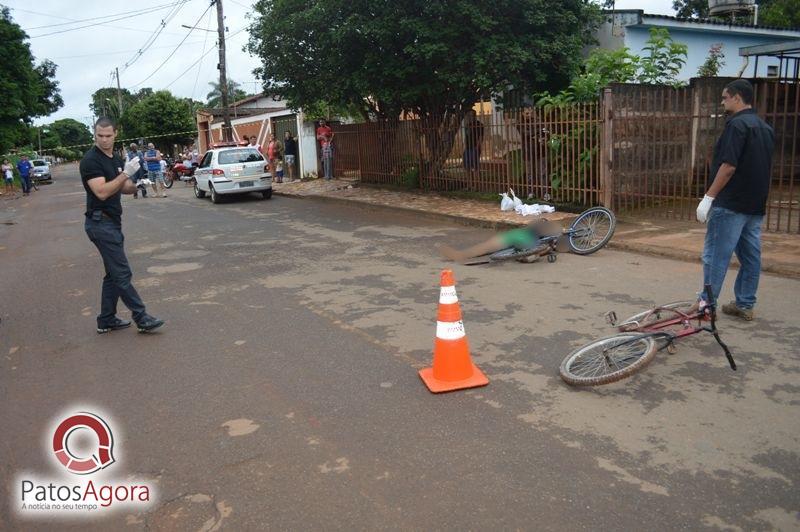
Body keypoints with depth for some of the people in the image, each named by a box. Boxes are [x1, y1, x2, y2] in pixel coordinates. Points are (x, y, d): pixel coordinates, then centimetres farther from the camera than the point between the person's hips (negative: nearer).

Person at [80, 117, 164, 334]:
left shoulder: (116, 159, 13)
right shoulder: (91, 160, -13)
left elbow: (123, 188, 15)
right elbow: (102, 192, -23)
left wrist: (137, 184, -7)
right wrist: (126, 174, -27)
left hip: (113, 222, 9)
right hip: (100, 223, -9)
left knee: (113, 274, 12)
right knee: (122, 273, -6)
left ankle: (106, 320, 20)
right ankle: (142, 318, -1)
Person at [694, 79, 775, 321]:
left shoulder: (737, 124, -13)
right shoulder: (766, 128, 15)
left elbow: (728, 166, -21)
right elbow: (762, 168, 19)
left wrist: (708, 197, -17)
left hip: (730, 204, -9)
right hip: (756, 205, 9)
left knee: (716, 255, -3)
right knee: (751, 256, 10)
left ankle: (706, 303, 2)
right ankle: (745, 305, 17)